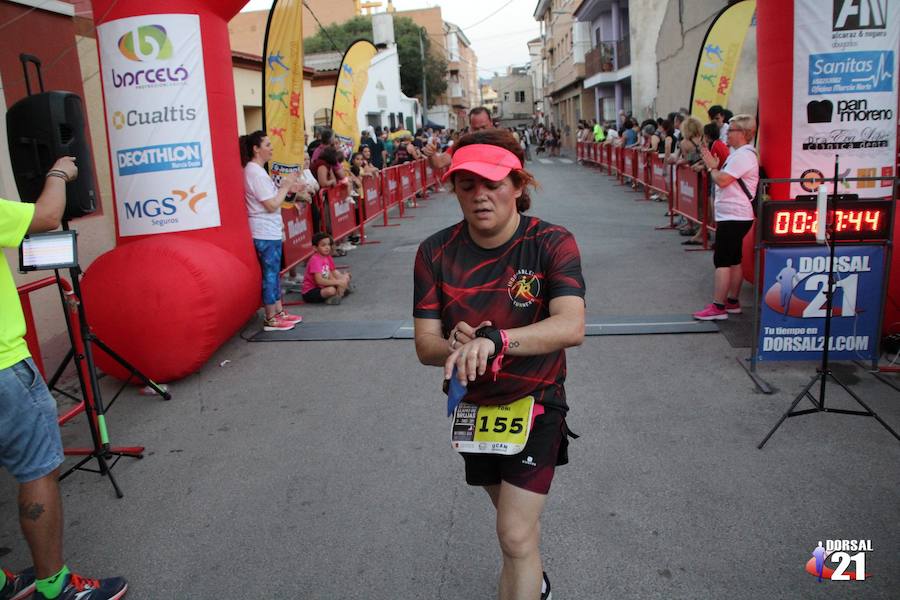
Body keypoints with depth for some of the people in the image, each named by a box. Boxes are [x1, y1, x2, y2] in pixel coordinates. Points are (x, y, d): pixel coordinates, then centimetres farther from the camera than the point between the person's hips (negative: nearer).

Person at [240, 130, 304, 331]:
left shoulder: (256, 170, 13)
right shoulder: (256, 173, -18)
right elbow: (272, 205, -21)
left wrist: (288, 188, 6)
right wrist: (286, 186, -10)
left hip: (270, 231, 10)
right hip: (266, 233, -10)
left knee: (274, 273, 15)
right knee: (270, 274, -2)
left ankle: (279, 312, 25)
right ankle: (271, 320, 7)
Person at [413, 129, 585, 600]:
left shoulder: (551, 243, -20)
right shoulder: (435, 252, -12)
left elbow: (571, 326, -35)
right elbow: (425, 345, -14)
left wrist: (494, 340, -48)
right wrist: (457, 347, -36)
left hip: (535, 402, -4)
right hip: (473, 404, 4)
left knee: (515, 536, -8)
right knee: (515, 514, 26)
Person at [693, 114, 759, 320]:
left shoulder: (743, 155, -17)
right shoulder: (740, 153, 18)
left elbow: (722, 180, -22)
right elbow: (725, 179, 18)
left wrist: (711, 167, -7)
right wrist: (714, 166, 5)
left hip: (733, 217, -11)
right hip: (734, 216, 11)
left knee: (722, 260, -9)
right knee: (733, 260, 14)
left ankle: (718, 307, -8)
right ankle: (733, 302, 22)